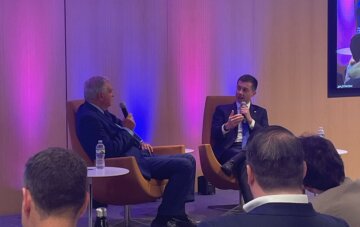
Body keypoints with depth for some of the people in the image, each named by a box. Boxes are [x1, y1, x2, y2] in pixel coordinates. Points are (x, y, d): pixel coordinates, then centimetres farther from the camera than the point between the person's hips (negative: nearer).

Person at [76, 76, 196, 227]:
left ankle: (177, 214, 7)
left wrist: (140, 141, 10)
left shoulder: (99, 112, 12)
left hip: (137, 154, 11)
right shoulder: (89, 118, -19)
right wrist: (127, 130, -14)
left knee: (188, 159, 9)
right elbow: (110, 151, -25)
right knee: (184, 166, -19)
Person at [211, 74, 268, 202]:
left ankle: (232, 163, -34)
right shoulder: (222, 109, 17)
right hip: (230, 150, -2)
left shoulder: (260, 112, 22)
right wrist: (227, 126, -19)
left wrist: (250, 120, -4)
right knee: (245, 162, -39)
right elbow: (214, 135, 3)